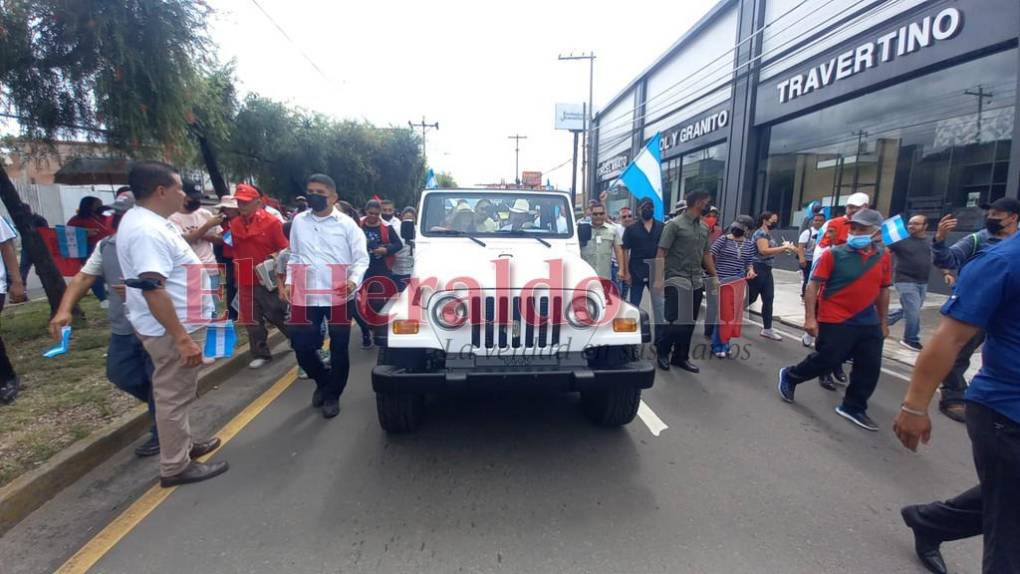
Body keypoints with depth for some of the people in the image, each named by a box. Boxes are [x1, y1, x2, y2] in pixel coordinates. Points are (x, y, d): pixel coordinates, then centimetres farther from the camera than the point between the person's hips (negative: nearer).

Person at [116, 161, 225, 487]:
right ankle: (175, 467, 17)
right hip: (172, 330, -11)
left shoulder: (145, 221, 9)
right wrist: (182, 339, -30)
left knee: (175, 394, 22)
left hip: (176, 326, 11)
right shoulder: (147, 230, -25)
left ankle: (182, 445, 39)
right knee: (174, 397, 2)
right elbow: (152, 290, -31)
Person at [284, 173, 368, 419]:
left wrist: (354, 280, -20)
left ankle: (332, 395, 26)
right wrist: (289, 282, 7)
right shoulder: (298, 221, 11)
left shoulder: (347, 224, -1)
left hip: (339, 296, -3)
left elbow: (361, 258, -2)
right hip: (305, 295, 3)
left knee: (339, 349, 5)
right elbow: (294, 256, 19)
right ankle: (323, 381, 35)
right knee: (301, 346, 6)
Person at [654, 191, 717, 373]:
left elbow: (706, 254, 20)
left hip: (696, 282, 7)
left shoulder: (704, 228, 12)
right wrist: (659, 278, -16)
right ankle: (662, 351, 15)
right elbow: (661, 252, -10)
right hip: (677, 281, -6)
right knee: (676, 321, -7)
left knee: (690, 323, 9)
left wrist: (714, 276, 17)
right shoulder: (675, 224, -7)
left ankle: (680, 357, 22)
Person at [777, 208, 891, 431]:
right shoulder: (834, 254, -11)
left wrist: (883, 322, 17)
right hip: (835, 322, -5)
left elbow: (883, 290, 14)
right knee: (825, 361, 1)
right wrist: (810, 317, -17)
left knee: (870, 368, 8)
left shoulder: (883, 256, 4)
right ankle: (789, 376, 27)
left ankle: (853, 408, 25)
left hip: (868, 323, 5)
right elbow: (813, 285, -12)